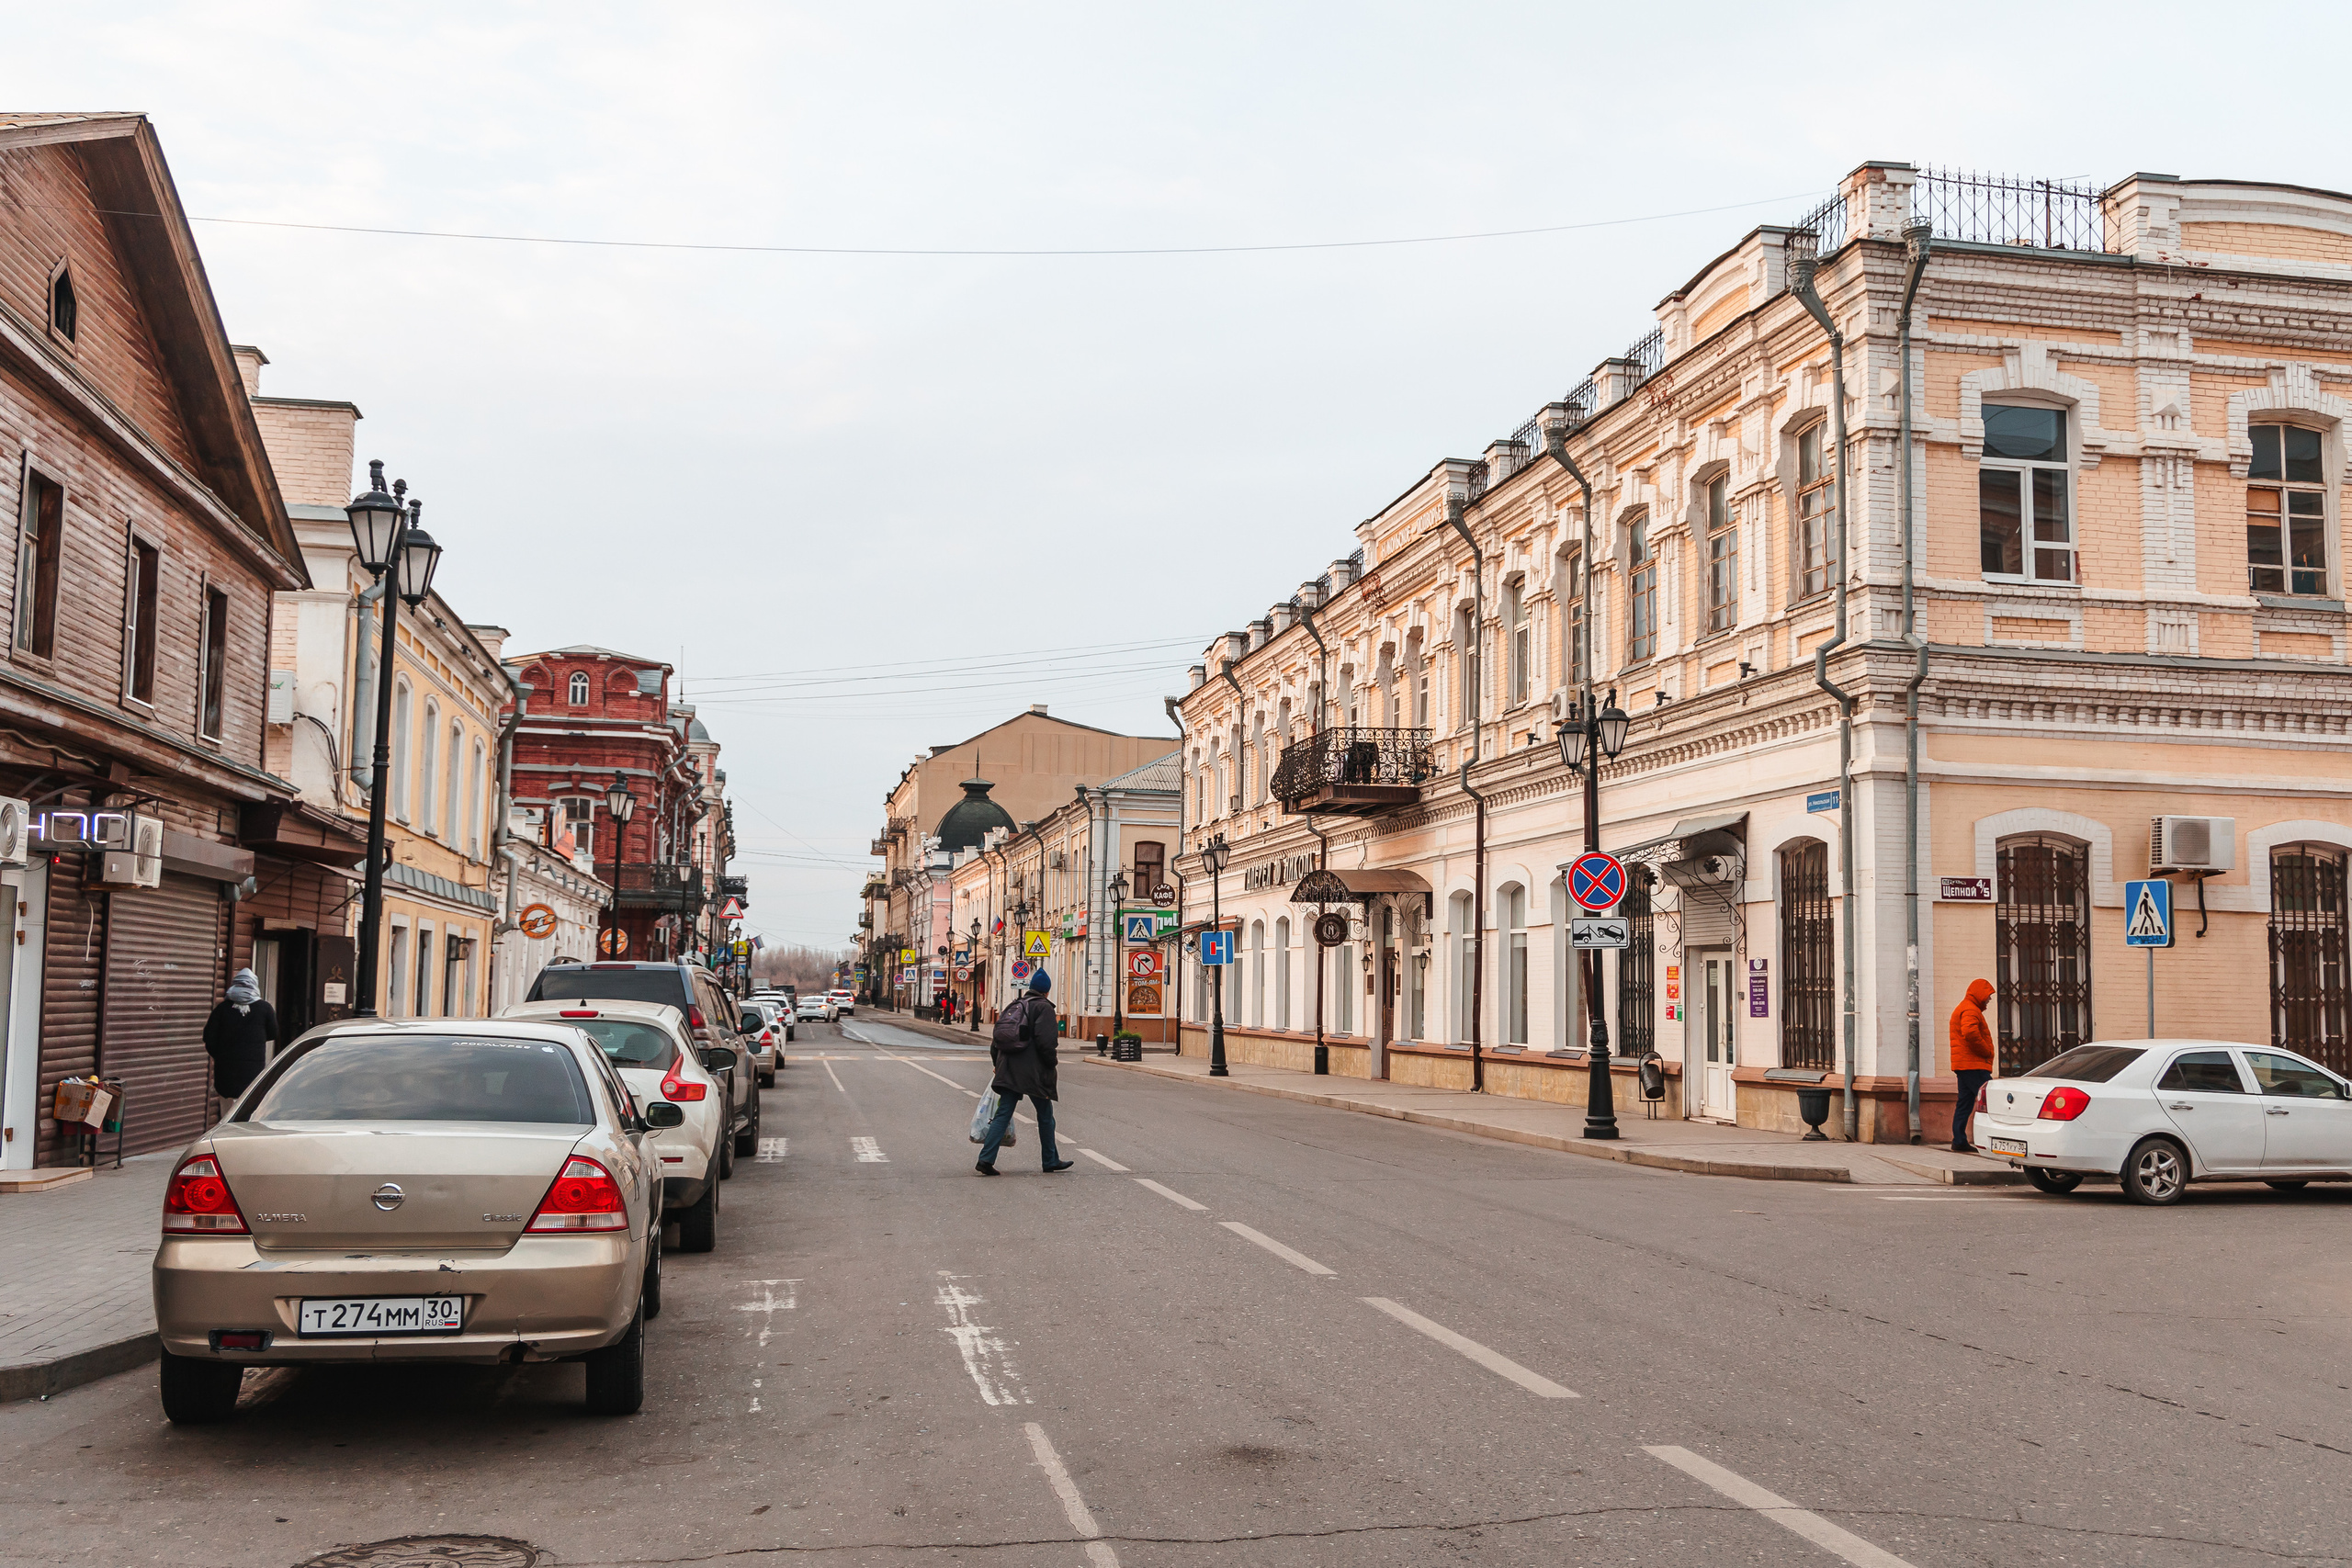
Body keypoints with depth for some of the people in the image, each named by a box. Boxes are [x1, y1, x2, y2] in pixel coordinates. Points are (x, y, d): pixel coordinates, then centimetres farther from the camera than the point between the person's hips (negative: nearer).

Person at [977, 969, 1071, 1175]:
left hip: (1008, 1071, 6)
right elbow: (1045, 1041, -16)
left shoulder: (1014, 1006, 16)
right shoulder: (1043, 1007, -5)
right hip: (1033, 1072, -6)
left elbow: (996, 1040, 15)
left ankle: (986, 1159, -9)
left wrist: (999, 1066, 20)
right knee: (1045, 1115, 10)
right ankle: (1051, 1161, 19)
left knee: (1003, 1114, 4)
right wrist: (1051, 1064, -4)